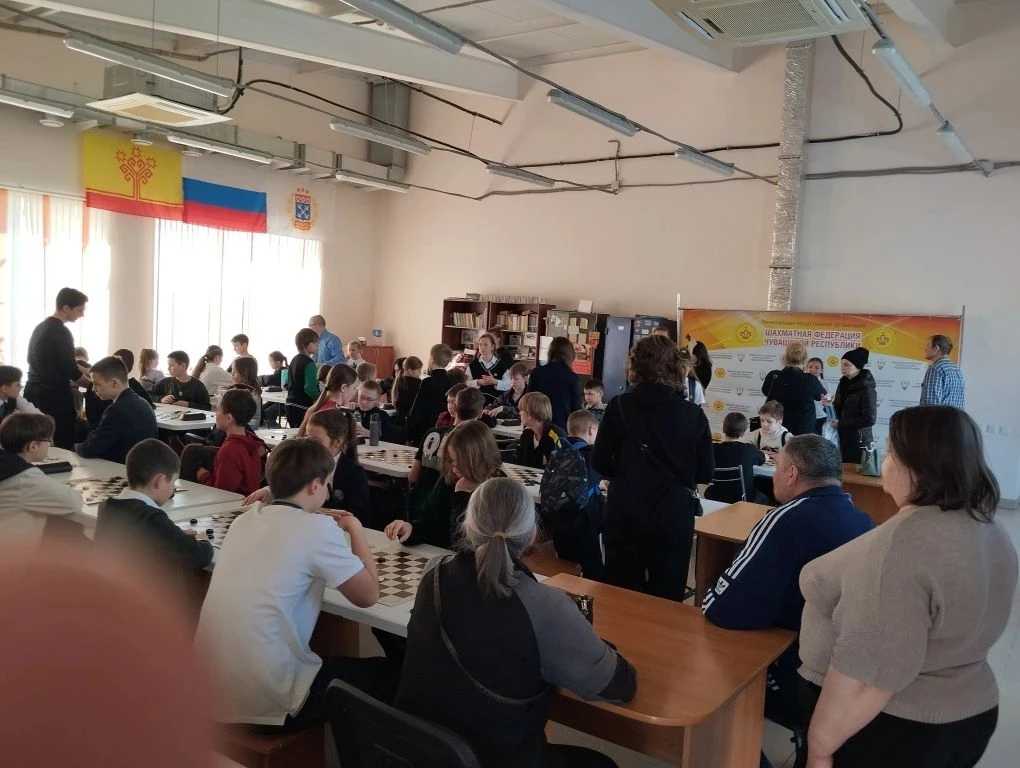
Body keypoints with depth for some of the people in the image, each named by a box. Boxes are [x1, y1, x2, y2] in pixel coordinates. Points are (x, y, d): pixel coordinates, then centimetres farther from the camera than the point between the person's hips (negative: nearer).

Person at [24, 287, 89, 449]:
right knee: (64, 447, -5)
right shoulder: (60, 332, -15)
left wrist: (87, 371, 20)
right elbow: (70, 370, -15)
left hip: (35, 393, 10)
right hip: (55, 397, -9)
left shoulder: (41, 327, 14)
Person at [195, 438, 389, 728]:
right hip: (267, 700, -7)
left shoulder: (245, 520, 6)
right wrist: (355, 530, 8)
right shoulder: (317, 528, -14)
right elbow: (368, 595, -4)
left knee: (340, 661, 30)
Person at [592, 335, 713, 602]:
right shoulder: (693, 414, -7)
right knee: (667, 598, 12)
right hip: (674, 516, 0)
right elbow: (705, 474, 0)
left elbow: (600, 463, -4)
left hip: (625, 513, 1)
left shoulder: (620, 406, -7)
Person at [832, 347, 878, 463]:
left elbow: (869, 419, -15)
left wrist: (841, 423, -14)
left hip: (859, 442, -7)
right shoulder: (844, 383, 10)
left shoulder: (866, 387, -12)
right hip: (842, 440, 7)